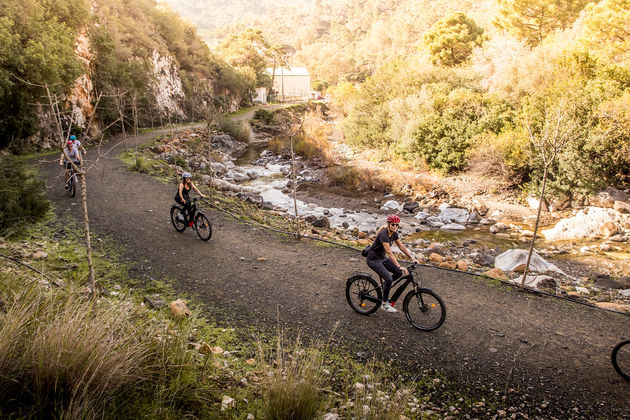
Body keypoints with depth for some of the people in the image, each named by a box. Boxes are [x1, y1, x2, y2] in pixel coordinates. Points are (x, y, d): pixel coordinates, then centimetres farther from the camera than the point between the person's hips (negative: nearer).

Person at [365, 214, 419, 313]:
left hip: (382, 257, 8)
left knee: (399, 273, -1)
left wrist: (412, 258, -7)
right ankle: (385, 303, -4)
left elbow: (401, 246, 4)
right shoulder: (383, 234, -28)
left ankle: (385, 284, 23)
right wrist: (399, 266, -41)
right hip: (373, 260, -8)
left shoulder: (394, 234, -3)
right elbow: (389, 252, -35)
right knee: (389, 279, -20)